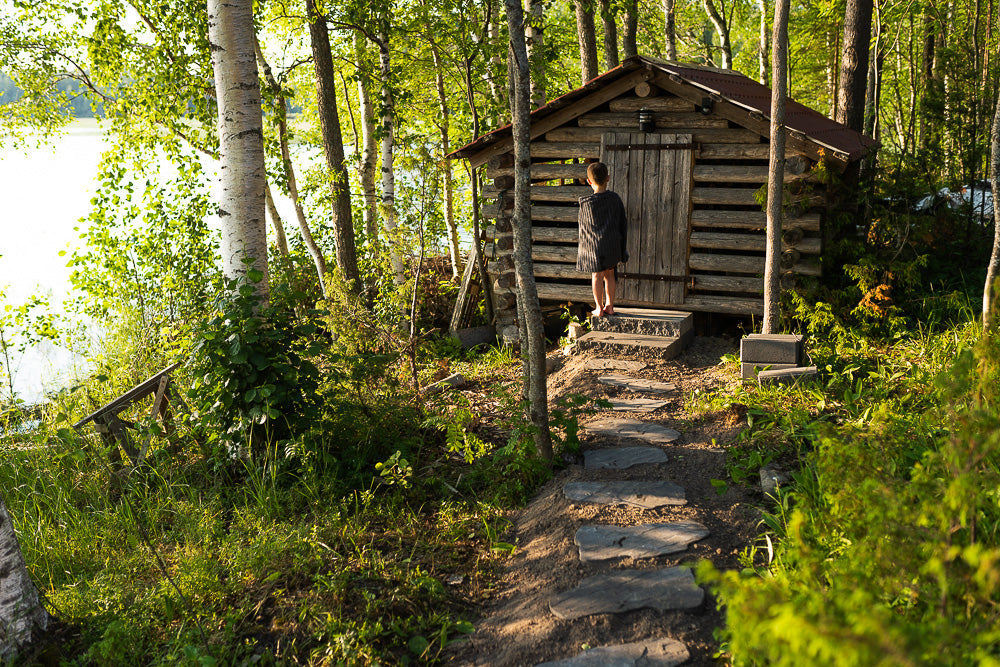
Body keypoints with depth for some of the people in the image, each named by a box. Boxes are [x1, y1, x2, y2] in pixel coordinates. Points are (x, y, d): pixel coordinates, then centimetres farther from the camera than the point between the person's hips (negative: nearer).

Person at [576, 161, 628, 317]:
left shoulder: (586, 203, -12)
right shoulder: (615, 199, -3)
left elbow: (583, 228, -4)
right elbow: (622, 224, 3)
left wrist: (582, 247, 9)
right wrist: (622, 248, 13)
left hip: (594, 246, -3)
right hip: (612, 245, 3)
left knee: (597, 275, 7)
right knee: (609, 274, 14)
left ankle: (599, 308, 13)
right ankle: (610, 306, 20)